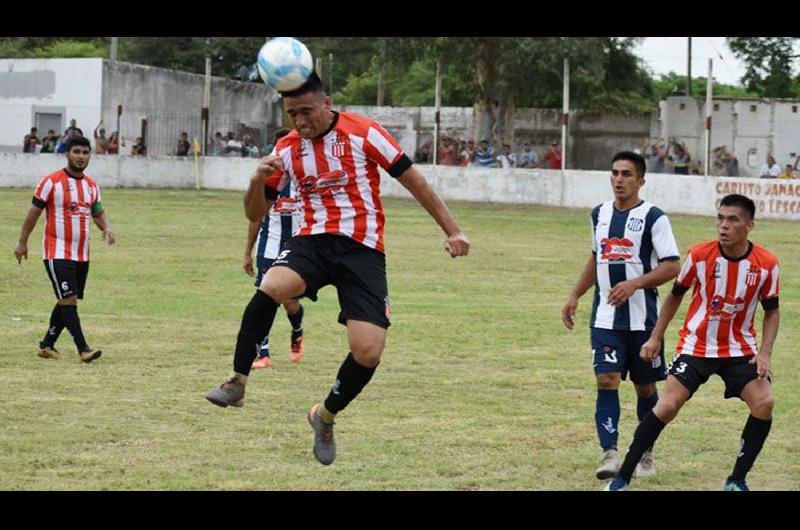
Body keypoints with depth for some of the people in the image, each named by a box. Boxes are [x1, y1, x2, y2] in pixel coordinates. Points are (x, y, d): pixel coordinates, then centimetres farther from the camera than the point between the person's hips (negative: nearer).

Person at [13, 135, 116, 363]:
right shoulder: (51, 182, -8)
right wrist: (22, 243, -2)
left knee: (66, 302, 11)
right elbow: (34, 212, -3)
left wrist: (107, 228, -3)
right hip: (57, 253, -6)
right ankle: (83, 349, -16)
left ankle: (47, 345, 22)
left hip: (82, 255, 7)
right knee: (69, 300, -14)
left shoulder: (92, 185, 10)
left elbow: (98, 213, 19)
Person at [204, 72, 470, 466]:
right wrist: (258, 179, -10)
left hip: (363, 249, -2)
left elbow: (413, 180, 2)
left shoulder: (363, 133, -4)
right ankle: (237, 383, -20)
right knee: (271, 287, -34)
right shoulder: (287, 148, 8)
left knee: (368, 352, -15)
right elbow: (255, 214, 12)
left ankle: (326, 416, 15)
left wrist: (453, 231, -2)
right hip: (314, 240, 2)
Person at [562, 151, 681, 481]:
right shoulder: (599, 214, 10)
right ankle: (610, 452, -14)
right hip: (605, 316, 4)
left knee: (645, 387, 8)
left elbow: (672, 267, -12)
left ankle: (645, 453, 23)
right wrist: (575, 296, 20)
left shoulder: (653, 218, -8)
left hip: (643, 318, -3)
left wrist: (635, 284, -24)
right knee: (606, 381, -10)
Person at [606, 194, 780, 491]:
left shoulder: (767, 264, -11)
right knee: (667, 406, -15)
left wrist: (765, 353, -11)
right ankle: (622, 477, -5)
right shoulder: (700, 255, -12)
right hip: (695, 347, -1)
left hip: (739, 350, 1)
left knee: (764, 403, -18)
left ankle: (737, 481, -1)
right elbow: (676, 295, 4)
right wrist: (656, 338, 3)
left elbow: (771, 311, 2)